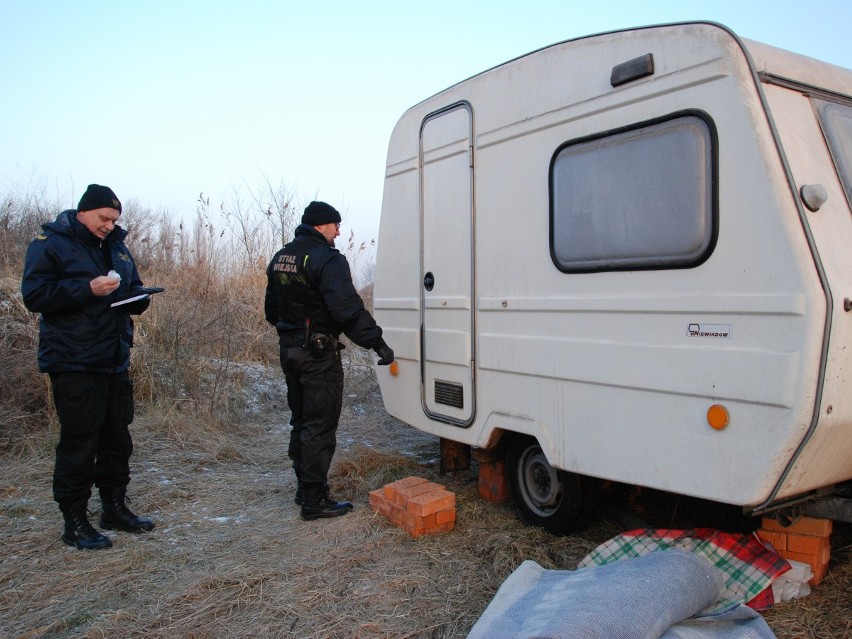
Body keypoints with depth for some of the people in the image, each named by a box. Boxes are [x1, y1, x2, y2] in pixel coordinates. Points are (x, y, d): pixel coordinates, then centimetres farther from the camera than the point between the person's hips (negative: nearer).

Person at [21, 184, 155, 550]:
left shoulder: (116, 246, 16)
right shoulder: (51, 242, -5)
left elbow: (133, 292, 24)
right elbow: (34, 294, -14)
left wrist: (137, 296, 0)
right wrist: (89, 289, -23)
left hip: (114, 361, 7)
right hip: (74, 364, -7)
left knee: (118, 438, 13)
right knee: (79, 442, -3)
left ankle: (115, 507, 27)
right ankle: (74, 522, 10)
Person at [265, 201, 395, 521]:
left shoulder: (280, 258, 13)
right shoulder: (326, 259, -16)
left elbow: (271, 309, 20)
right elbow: (348, 308, -26)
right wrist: (377, 342, -24)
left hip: (289, 350, 9)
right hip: (318, 354, -9)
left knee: (301, 421, 19)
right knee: (319, 426, -2)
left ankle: (304, 487, 31)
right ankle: (314, 500, 5)